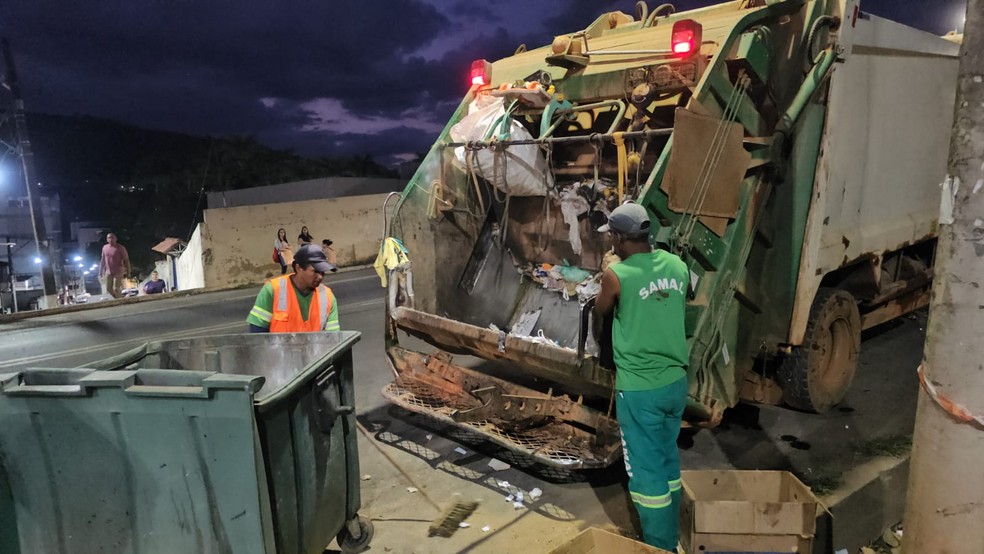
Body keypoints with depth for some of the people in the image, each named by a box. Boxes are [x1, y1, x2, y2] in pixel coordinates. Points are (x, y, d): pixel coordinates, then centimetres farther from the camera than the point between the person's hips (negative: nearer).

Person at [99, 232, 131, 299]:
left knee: (116, 289, -12)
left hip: (118, 272, -6)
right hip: (108, 272, 6)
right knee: (108, 289, 7)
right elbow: (103, 260, 14)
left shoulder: (120, 248, -11)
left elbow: (126, 260, -10)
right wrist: (101, 271, 13)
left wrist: (128, 272, -13)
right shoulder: (104, 247, 5)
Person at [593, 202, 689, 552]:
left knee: (646, 468, 6)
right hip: (675, 380, 6)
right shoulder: (677, 266, 2)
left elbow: (599, 316, 3)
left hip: (638, 388, -6)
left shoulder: (616, 275, -14)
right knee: (668, 459, 20)